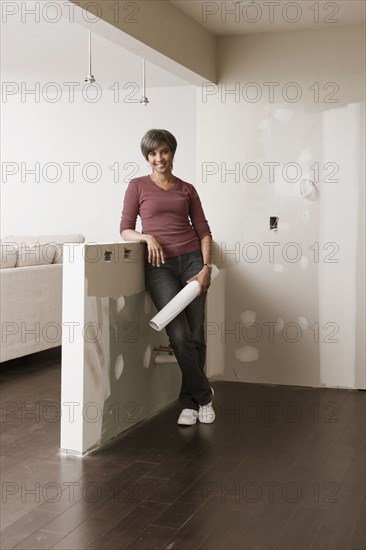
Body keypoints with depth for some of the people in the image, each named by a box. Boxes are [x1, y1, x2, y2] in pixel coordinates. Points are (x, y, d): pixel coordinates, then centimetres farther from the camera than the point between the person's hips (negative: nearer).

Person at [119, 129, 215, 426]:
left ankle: (190, 401, 16)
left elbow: (204, 231, 9)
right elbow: (125, 230, 5)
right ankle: (203, 395, 6)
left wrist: (206, 267, -4)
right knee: (179, 335, -12)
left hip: (192, 261, 2)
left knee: (196, 336, 0)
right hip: (159, 265, -2)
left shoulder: (187, 189, 13)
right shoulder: (138, 186, 8)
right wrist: (147, 237, -15)